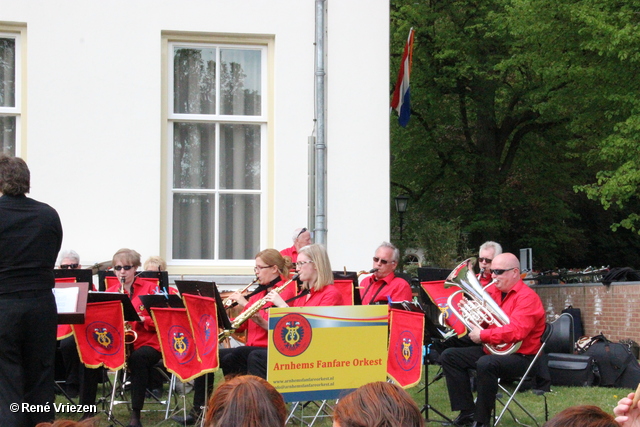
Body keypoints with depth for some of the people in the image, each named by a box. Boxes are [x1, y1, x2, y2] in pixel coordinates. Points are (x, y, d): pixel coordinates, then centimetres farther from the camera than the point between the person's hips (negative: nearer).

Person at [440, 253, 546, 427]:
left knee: (485, 364, -37)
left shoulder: (527, 298, -15)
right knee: (449, 356, 3)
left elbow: (516, 331, -28)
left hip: (519, 356, -9)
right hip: (490, 350, 9)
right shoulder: (492, 291, 10)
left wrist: (483, 335, -24)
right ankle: (467, 411, -4)